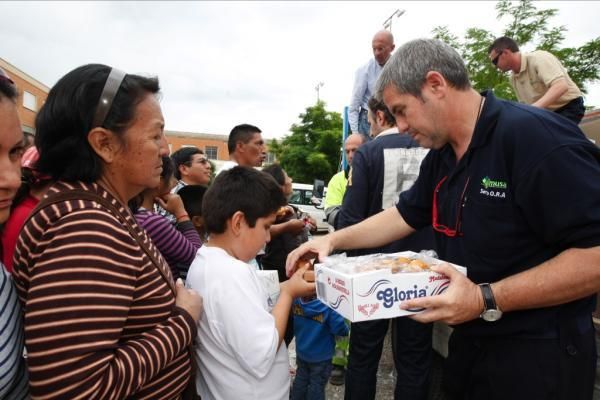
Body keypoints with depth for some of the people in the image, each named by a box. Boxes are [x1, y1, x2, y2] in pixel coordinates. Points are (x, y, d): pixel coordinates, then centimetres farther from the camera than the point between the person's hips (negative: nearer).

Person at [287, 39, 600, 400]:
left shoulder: (537, 137, -22)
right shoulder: (441, 157, 4)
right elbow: (404, 217, 11)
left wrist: (486, 300, -28)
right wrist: (333, 240, 1)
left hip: (537, 355, -7)